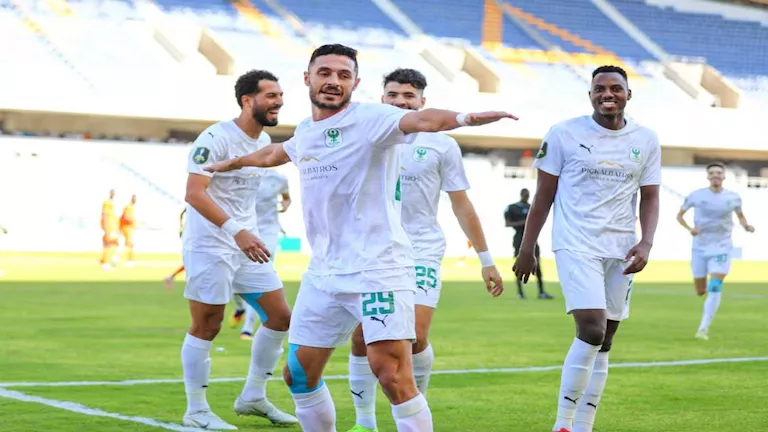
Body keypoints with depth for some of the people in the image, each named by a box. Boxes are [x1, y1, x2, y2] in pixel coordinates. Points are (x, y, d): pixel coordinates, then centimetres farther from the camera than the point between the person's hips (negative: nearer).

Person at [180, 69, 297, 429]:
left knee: (280, 317, 8)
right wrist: (235, 230, -30)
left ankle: (253, 397, 21)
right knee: (206, 327, -2)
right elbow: (194, 194, -23)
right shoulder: (216, 139, -16)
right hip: (210, 246, -8)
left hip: (247, 243, 9)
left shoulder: (264, 141, 11)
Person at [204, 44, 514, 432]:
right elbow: (274, 154, 37)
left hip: (379, 269, -8)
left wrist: (463, 118, -50)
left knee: (392, 377, -18)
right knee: (299, 375, 12)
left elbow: (419, 120, -30)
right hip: (323, 273, 8)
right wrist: (231, 163, 56)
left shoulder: (369, 119, -9)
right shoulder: (305, 132, 14)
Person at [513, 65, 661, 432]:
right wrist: (527, 249, 3)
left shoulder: (646, 141, 8)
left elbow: (650, 198, 11)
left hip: (620, 250, 5)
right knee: (592, 331, -19)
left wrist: (645, 243, -6)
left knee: (603, 344, 6)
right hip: (576, 246, -4)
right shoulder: (564, 134, -2)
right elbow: (544, 196, 3)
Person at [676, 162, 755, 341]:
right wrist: (689, 228, -13)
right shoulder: (696, 195, -3)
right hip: (700, 247, 1)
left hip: (722, 248, -1)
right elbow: (680, 215, 6)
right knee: (700, 291, 8)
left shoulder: (733, 197, 0)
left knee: (714, 288, -17)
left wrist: (746, 225, -5)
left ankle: (704, 328, -14)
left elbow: (740, 216, 18)